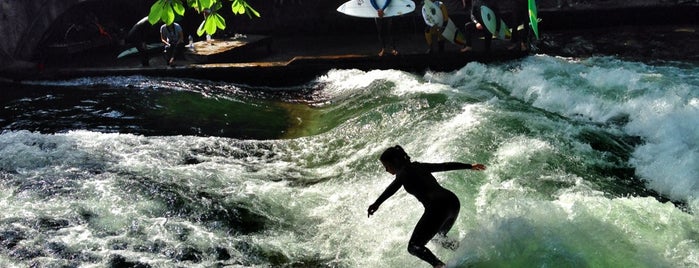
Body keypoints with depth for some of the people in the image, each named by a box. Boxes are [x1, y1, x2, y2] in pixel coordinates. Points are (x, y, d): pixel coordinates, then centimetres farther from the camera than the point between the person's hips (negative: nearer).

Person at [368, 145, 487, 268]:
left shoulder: (404, 171, 2)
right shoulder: (419, 167, 23)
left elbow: (394, 186, -19)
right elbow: (445, 166, 30)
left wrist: (377, 203, -32)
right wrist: (469, 166, 41)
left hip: (438, 206, -9)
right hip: (453, 202, 9)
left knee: (414, 247, -9)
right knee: (441, 236, 34)